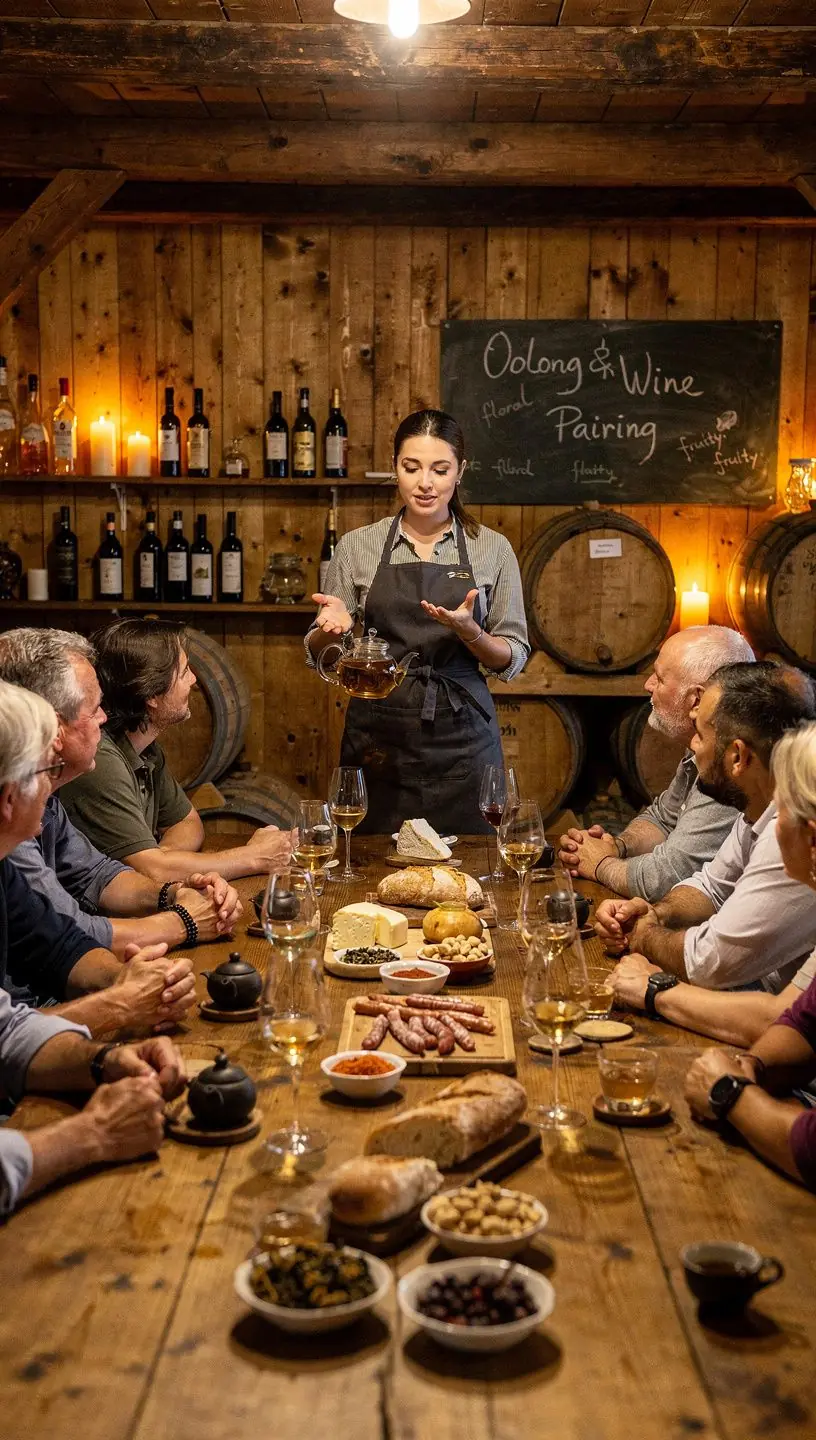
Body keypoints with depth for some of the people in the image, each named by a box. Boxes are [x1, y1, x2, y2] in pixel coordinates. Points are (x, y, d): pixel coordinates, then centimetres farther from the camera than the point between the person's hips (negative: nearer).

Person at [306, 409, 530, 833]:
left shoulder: (492, 549, 3)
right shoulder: (357, 547, 4)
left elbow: (512, 659, 3)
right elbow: (319, 655, 9)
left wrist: (470, 632, -16)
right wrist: (332, 627, -13)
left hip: (463, 738, 0)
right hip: (377, 738, 0)